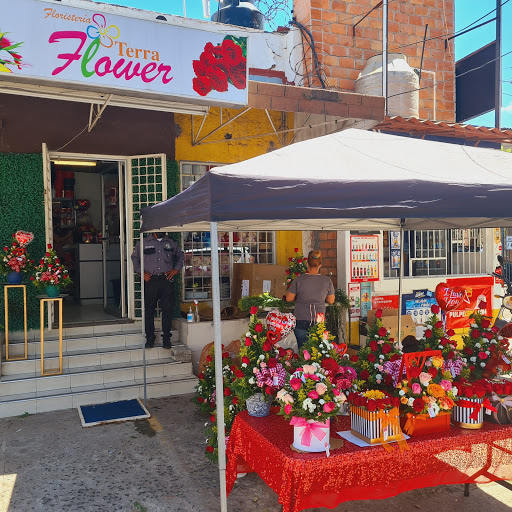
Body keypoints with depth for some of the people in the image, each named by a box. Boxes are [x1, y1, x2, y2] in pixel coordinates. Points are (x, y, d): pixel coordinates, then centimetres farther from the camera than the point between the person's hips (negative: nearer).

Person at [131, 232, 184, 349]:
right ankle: (150, 338, 12)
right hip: (150, 281, -1)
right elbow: (134, 257, 15)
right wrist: (141, 272, 2)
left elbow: (180, 256, 26)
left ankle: (166, 338, 10)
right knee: (149, 310, 2)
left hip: (167, 281, 1)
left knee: (167, 310, 0)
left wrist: (176, 269, 10)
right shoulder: (143, 243, 8)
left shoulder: (171, 243, 13)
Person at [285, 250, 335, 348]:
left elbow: (289, 298, -2)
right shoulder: (327, 280, -4)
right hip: (319, 321, 2)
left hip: (302, 321, -2)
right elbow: (331, 300, 7)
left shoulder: (299, 279, -10)